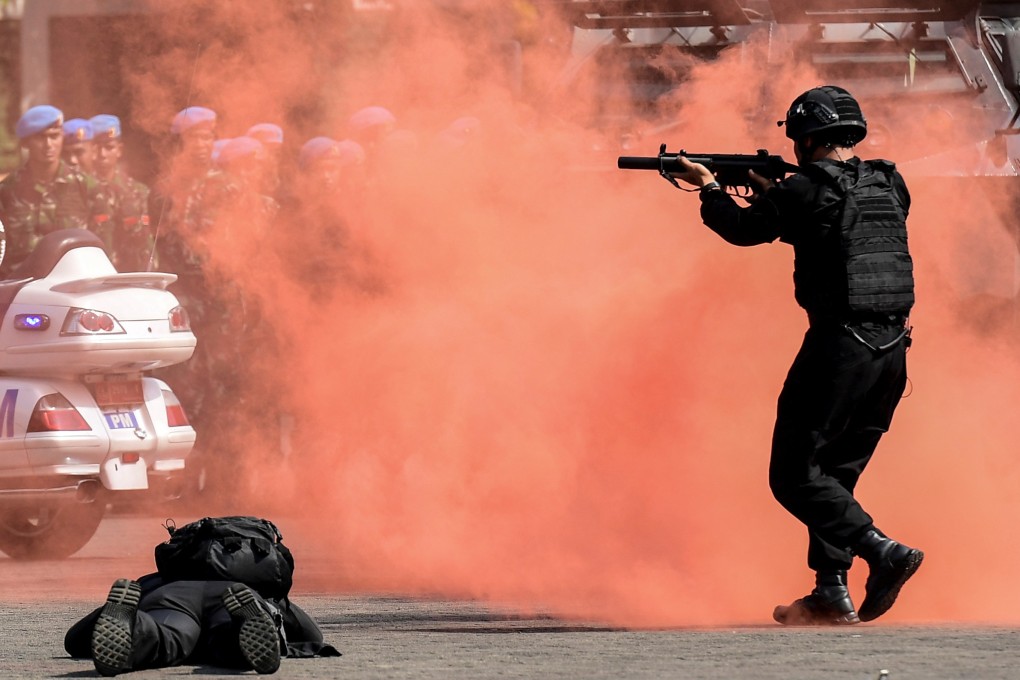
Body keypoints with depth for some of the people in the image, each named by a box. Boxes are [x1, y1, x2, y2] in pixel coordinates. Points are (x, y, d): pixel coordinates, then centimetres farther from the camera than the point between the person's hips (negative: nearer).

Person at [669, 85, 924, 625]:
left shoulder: (807, 189, -8)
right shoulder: (889, 186, 11)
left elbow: (743, 229, 7)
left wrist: (708, 187, 25)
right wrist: (772, 193, 30)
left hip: (839, 347, -7)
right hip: (891, 351, 7)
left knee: (795, 477, -1)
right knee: (835, 471, 18)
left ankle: (882, 551, -17)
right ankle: (830, 595, 14)